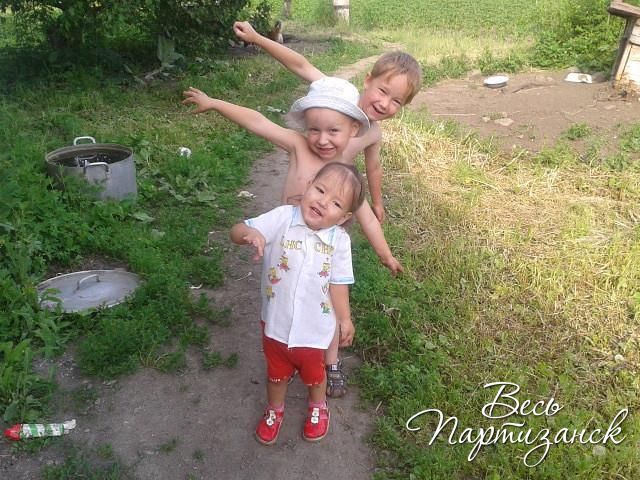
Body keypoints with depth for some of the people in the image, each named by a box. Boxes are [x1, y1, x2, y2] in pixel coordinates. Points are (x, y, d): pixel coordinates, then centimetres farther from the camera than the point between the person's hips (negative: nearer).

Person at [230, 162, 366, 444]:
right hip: (276, 322, 0)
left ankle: (318, 407, 59)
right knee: (277, 372, 25)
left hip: (313, 328, 0)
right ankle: (274, 410, 56)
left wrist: (345, 319, 3)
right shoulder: (283, 218, -21)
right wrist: (251, 233, -47)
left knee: (313, 372, 27)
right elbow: (236, 232, -25)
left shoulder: (340, 240, -17)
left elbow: (338, 283, -5)